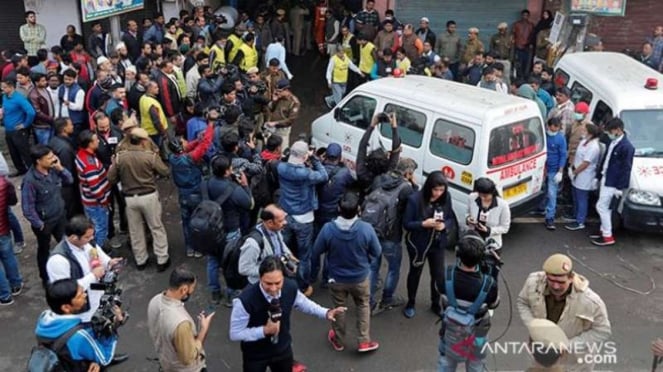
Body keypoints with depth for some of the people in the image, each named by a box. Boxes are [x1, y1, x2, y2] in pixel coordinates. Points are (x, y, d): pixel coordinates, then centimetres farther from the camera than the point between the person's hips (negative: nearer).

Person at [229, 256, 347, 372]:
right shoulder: (245, 300, -35)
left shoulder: (291, 288, -21)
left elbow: (304, 304, 2)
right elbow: (235, 333, -24)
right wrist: (265, 330, -33)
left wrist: (326, 313, -10)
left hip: (282, 349, 4)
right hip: (255, 355, -4)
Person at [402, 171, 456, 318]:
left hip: (438, 244, 3)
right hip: (418, 244, -3)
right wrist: (424, 224, -32)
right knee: (415, 273, 18)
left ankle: (436, 303, 39)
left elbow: (452, 219, 0)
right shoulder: (415, 199, -23)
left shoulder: (446, 198, -11)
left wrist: (445, 225, -22)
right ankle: (410, 303, 40)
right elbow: (406, 223, -17)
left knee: (439, 275, 13)